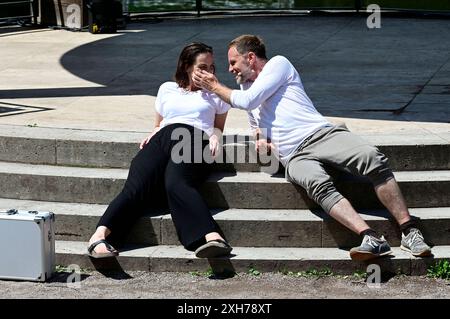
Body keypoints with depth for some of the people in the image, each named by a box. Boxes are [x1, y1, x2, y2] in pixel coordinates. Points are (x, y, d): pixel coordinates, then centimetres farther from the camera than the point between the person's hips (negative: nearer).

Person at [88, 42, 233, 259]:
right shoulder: (167, 89, 34)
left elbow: (218, 126, 30)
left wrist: (215, 136, 6)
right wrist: (152, 136, 13)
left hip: (194, 140, -3)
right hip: (163, 138, 3)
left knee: (176, 184, -38)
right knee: (137, 186, -27)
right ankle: (100, 236, -46)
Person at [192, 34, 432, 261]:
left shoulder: (278, 64, 13)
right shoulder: (246, 88, 33)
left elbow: (247, 101, 2)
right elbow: (256, 125, 46)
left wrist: (215, 86, 17)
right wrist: (260, 139, 21)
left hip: (322, 134, -3)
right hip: (294, 156, 3)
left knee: (372, 158, -33)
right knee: (318, 184, -35)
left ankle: (409, 232, -35)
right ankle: (371, 238, -51)